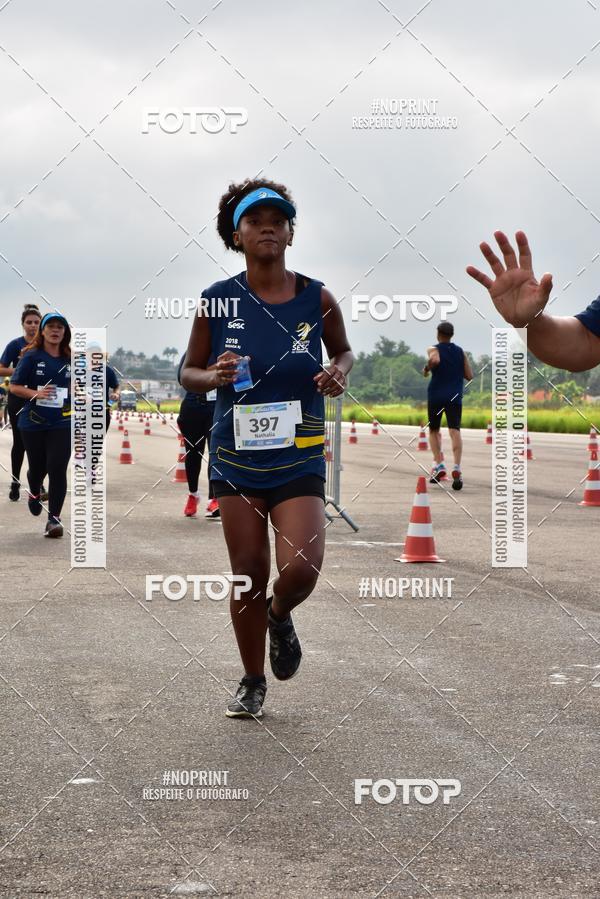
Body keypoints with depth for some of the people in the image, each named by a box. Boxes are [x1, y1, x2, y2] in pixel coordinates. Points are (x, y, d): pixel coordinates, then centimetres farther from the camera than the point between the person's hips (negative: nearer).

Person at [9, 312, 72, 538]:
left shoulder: (70, 359, 6)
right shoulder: (31, 356, -3)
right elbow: (14, 386, -4)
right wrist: (36, 393, -20)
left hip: (62, 424, 1)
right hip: (33, 423, -1)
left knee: (57, 469, -10)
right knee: (38, 467, 11)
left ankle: (54, 518, -5)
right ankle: (34, 493, 46)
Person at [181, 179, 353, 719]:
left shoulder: (316, 299, -3)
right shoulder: (218, 301, -4)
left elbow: (343, 350, 16)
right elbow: (189, 373, 6)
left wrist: (339, 372, -6)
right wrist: (215, 377, -16)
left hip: (300, 458, 0)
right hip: (237, 456, 0)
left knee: (301, 569, -15)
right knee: (249, 574, 5)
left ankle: (280, 616, 22)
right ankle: (253, 683, 26)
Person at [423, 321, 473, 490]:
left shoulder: (433, 349, 1)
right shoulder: (461, 352, 12)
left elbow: (435, 360, -24)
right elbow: (469, 376, 10)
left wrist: (427, 368, -5)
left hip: (436, 395, -1)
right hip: (455, 397, 1)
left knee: (434, 430, 17)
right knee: (455, 430, -12)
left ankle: (439, 465, 4)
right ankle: (457, 467, -32)